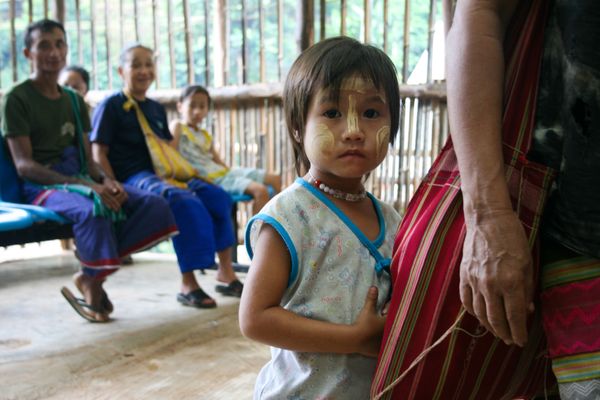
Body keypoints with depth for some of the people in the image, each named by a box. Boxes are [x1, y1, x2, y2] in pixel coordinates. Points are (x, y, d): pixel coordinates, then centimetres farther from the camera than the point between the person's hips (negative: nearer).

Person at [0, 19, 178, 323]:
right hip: (42, 187, -6)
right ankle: (92, 286, -12)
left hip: (80, 181, 6)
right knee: (93, 209, -38)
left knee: (155, 204, -16)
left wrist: (106, 180, -13)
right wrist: (86, 185, -25)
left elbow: (87, 158, 13)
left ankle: (92, 272, -12)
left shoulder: (75, 101, 17)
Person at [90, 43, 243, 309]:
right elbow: (99, 154, -5)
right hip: (132, 178, -7)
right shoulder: (111, 106, 1)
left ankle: (226, 272, -3)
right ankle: (188, 285, -28)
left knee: (218, 197, -11)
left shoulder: (156, 108, 22)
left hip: (162, 176, 7)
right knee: (184, 201, -33)